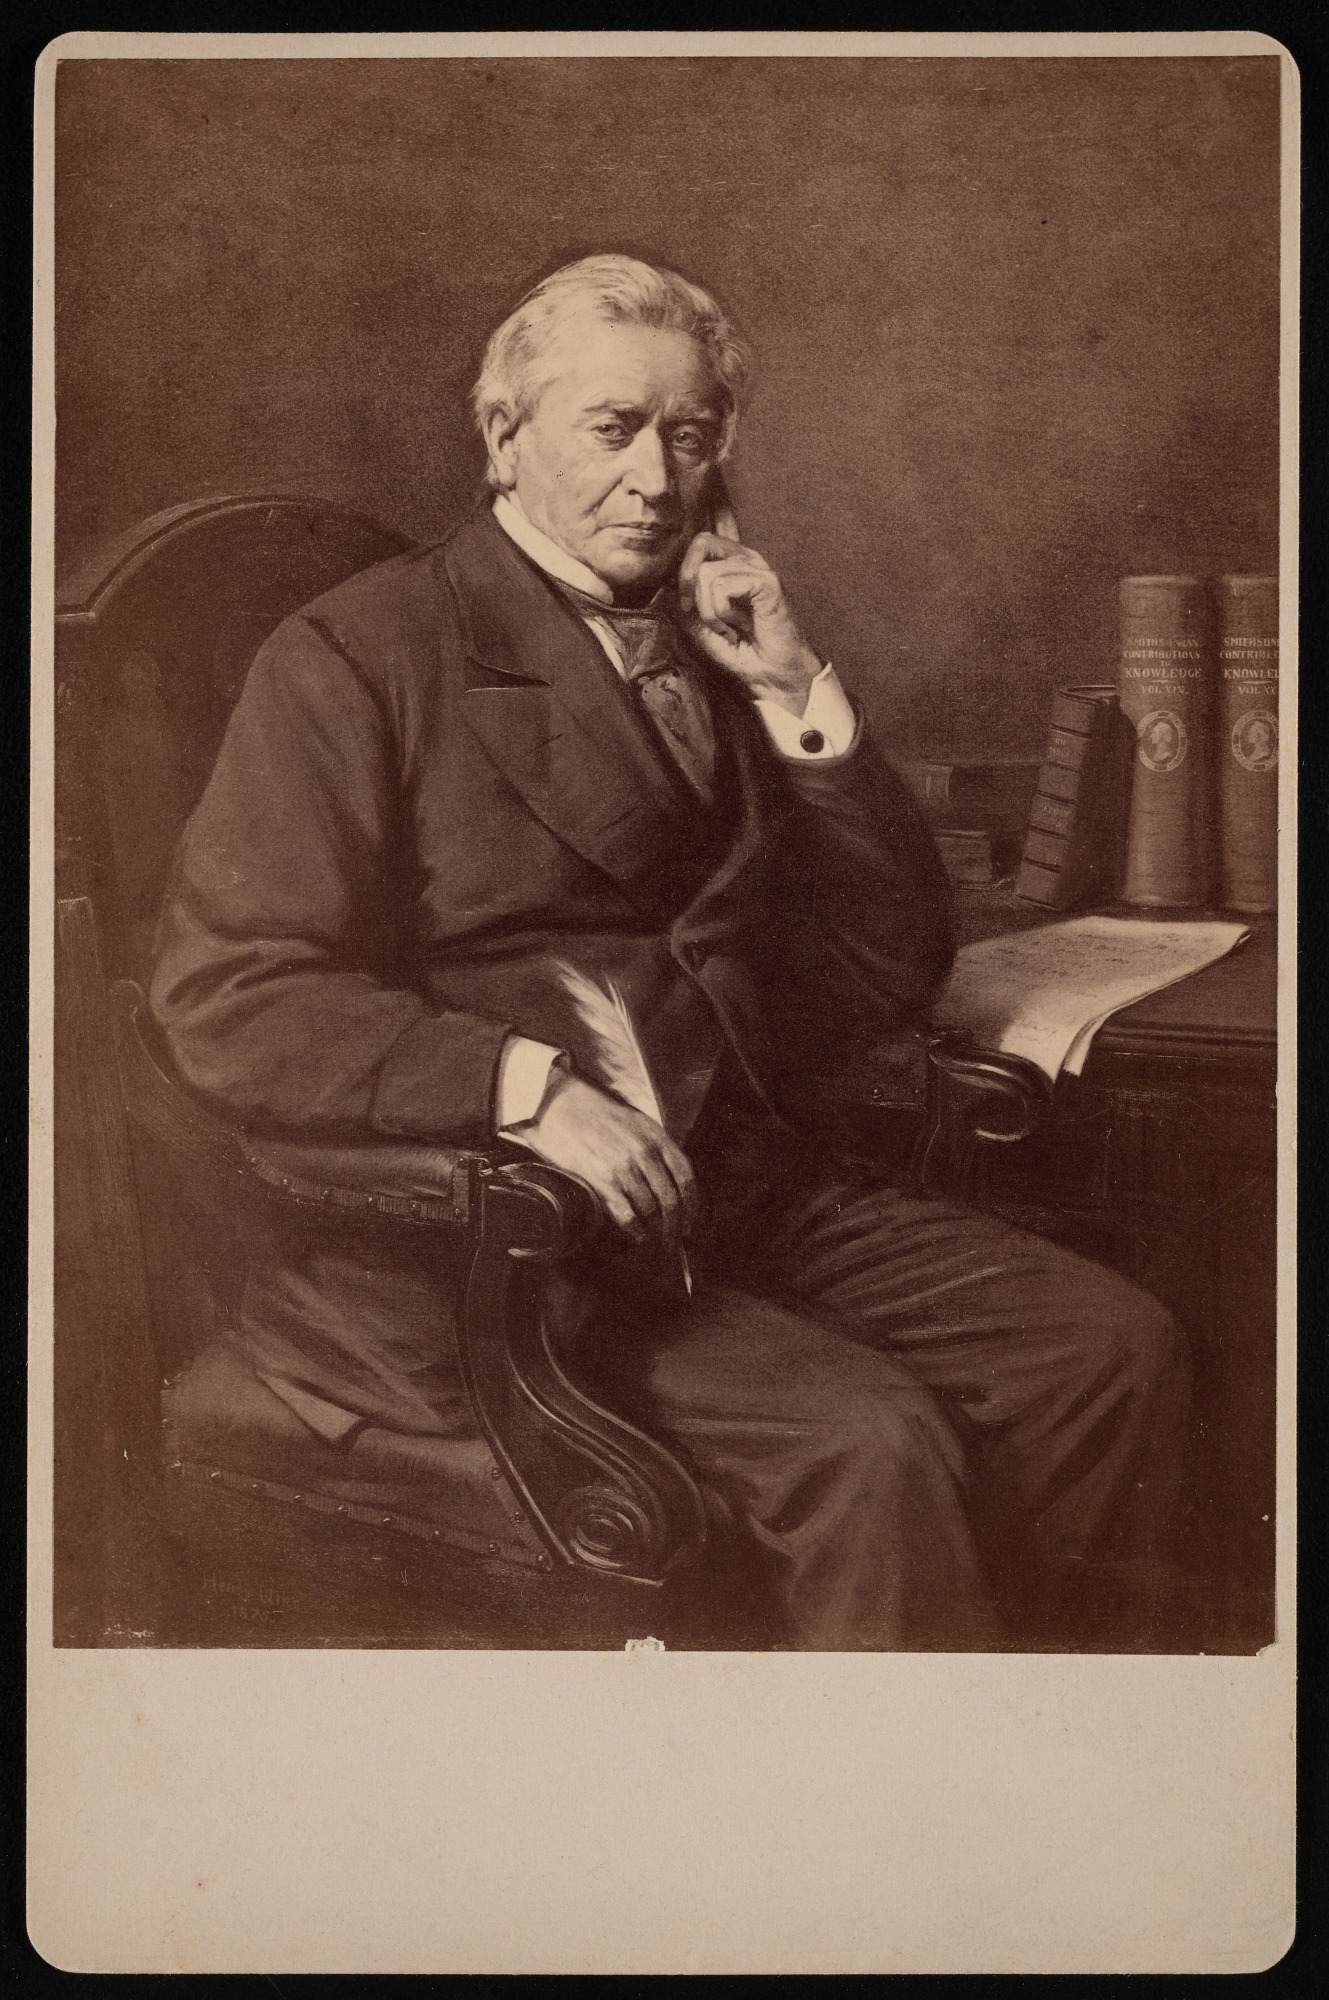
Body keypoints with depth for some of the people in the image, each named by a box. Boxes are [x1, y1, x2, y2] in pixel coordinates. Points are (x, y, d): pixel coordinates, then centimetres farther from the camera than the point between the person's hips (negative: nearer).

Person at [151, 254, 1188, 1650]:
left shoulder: (712, 658, 16)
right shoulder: (359, 658, -2)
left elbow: (897, 972, 11)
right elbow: (225, 997, -12)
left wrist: (799, 695, 1)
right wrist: (524, 1081, -24)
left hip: (756, 1192, 6)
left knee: (1119, 1347, -9)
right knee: (871, 1439, -25)